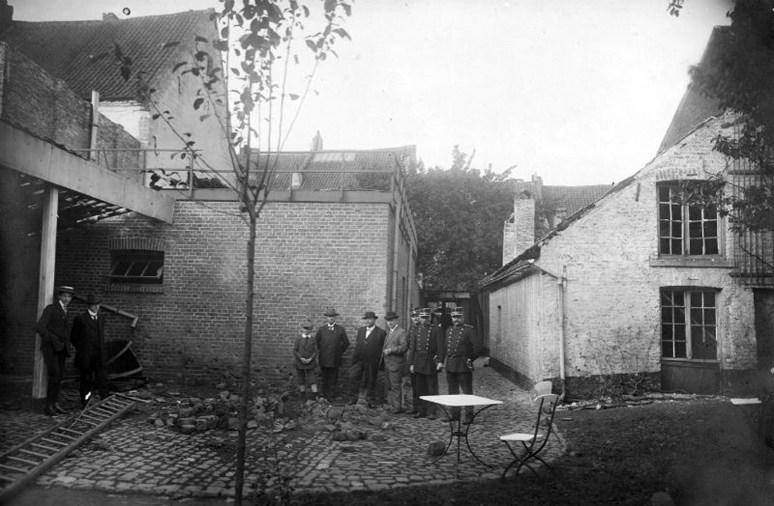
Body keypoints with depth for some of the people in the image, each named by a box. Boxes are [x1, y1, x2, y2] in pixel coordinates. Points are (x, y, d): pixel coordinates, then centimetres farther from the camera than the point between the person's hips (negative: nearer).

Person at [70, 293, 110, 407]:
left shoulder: (101, 317, 10)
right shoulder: (81, 318, -7)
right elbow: (73, 337, 1)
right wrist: (81, 349, 3)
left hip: (100, 355, 4)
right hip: (86, 356, -4)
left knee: (102, 379, -3)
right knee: (86, 380, 7)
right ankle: (85, 403, 18)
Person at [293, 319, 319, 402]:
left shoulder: (313, 340, 2)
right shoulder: (298, 339, 0)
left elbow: (316, 351, -1)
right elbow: (295, 351, -3)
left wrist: (310, 359, -15)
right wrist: (301, 358, -16)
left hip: (310, 363, -1)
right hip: (300, 363, 1)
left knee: (312, 379, -6)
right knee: (301, 380, 9)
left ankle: (315, 396, -4)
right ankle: (303, 395, 21)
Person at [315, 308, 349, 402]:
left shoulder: (340, 329, 2)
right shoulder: (321, 329, 4)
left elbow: (346, 343, 9)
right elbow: (316, 342, 14)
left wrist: (340, 352, 6)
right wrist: (318, 353, 10)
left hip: (335, 359, -1)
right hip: (323, 359, 1)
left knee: (333, 380, 4)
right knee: (325, 379, 9)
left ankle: (331, 397, 11)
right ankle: (325, 395, 19)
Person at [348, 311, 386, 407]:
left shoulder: (381, 332, -5)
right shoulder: (360, 330, 10)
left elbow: (382, 348, -6)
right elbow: (357, 345, 11)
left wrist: (380, 362, -10)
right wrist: (354, 359, 5)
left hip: (372, 362, -4)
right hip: (360, 360, 4)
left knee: (371, 381, 5)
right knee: (353, 376, -5)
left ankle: (371, 401, 19)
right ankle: (354, 398, 9)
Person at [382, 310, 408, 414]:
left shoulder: (402, 332, -9)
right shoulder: (388, 332, 18)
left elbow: (404, 347, -18)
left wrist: (391, 350, -21)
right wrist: (384, 352, 13)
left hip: (395, 364, -8)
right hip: (387, 363, 8)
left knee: (395, 386, -5)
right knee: (389, 386, 13)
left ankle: (397, 407, 0)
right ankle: (390, 405, 20)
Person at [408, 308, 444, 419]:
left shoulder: (436, 329, -2)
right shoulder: (416, 330, 9)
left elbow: (440, 347, -6)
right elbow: (412, 347, 10)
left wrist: (440, 361, -14)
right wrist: (411, 363, 5)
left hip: (431, 362, -4)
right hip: (418, 363, 4)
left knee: (432, 388, 1)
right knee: (420, 388, 10)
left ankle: (431, 412, 6)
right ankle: (421, 411, 18)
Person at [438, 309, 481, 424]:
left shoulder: (469, 330, -7)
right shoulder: (449, 330, 13)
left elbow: (477, 347, -9)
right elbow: (444, 347, 18)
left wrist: (471, 359, -3)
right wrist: (441, 361, 13)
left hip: (463, 366, -6)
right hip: (450, 366, 6)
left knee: (467, 391, -1)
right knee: (452, 391, 12)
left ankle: (469, 415, 5)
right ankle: (454, 414, 21)